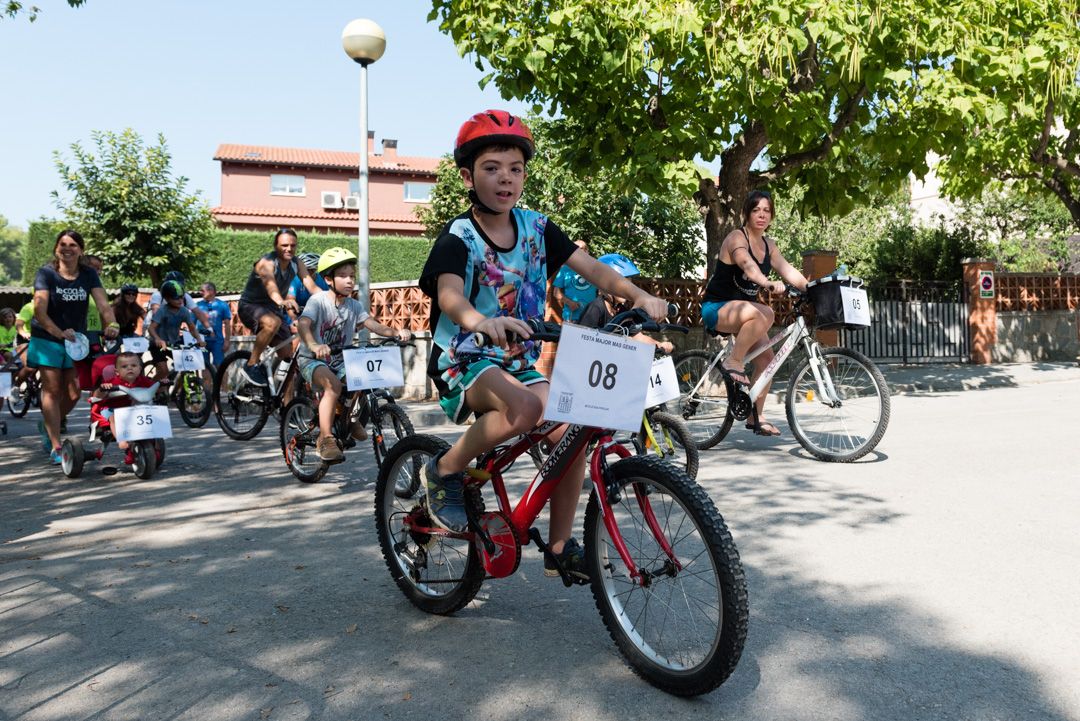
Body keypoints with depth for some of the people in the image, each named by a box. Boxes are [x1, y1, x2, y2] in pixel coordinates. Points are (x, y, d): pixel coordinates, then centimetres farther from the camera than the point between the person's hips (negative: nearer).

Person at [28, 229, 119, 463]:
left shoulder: (88, 274, -2)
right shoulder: (46, 273, -11)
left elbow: (103, 303, -14)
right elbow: (39, 310, -21)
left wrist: (112, 324, -33)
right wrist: (59, 332, -35)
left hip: (76, 339, 4)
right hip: (47, 339, -3)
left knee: (73, 393, 6)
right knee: (52, 389, -6)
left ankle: (47, 425, 35)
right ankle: (56, 447, -3)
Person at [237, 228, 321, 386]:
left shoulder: (297, 265, -5)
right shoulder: (266, 263, -24)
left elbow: (312, 287, -16)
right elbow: (270, 286, -45)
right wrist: (283, 302, -67)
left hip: (273, 309, 7)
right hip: (250, 306, -7)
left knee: (287, 354, -3)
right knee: (273, 322, -38)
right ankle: (251, 365, -23)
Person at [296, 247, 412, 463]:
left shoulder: (354, 306, 2)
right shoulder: (318, 301, -14)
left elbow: (374, 325, -9)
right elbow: (303, 324, -31)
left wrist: (396, 332, -29)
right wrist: (314, 345, -52)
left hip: (339, 361, 5)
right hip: (312, 359, -5)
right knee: (333, 384, -34)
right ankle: (325, 439, -25)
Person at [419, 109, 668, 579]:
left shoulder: (536, 227, 3)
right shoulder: (459, 236, -13)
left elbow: (591, 268, -6)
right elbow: (449, 293, -32)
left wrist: (638, 295, -25)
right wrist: (481, 321, -56)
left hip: (519, 362, 6)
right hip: (464, 361, -5)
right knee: (525, 407, -36)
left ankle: (560, 547, 7)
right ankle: (445, 471, -10)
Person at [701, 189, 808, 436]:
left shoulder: (768, 245, 10)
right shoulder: (736, 238, -16)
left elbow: (788, 271, 0)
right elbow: (746, 263, -37)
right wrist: (768, 283, -56)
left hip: (742, 308, 8)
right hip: (717, 307, -8)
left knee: (766, 357, -4)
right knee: (764, 313, -36)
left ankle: (756, 418, 7)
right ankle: (734, 362, -18)